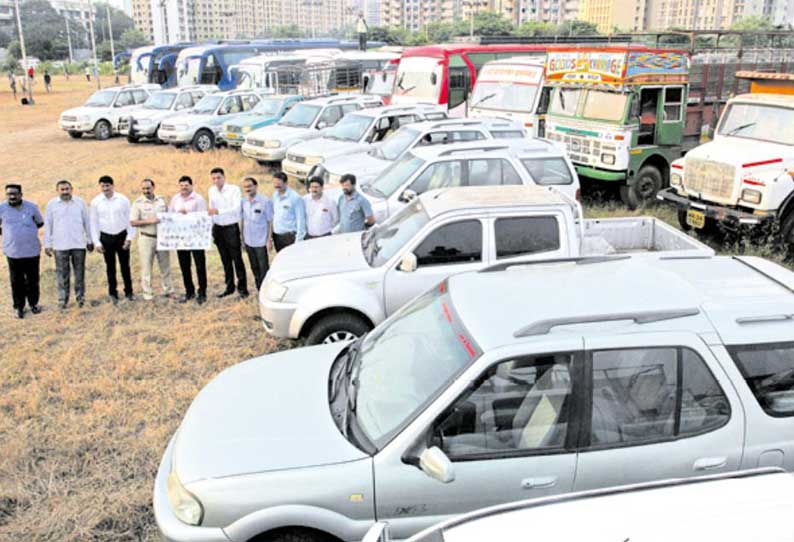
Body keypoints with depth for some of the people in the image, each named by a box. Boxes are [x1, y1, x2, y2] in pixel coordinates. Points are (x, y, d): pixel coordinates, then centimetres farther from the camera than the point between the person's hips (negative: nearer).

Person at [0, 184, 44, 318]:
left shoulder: (31, 207, -2)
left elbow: (40, 222, 11)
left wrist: (28, 230, 5)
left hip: (32, 251, 1)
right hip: (13, 252, -1)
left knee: (33, 280, 11)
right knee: (16, 281, 6)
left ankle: (34, 303, 28)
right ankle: (19, 307, 19)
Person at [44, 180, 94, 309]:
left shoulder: (80, 202, 3)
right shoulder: (52, 204, 2)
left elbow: (87, 222, 8)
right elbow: (48, 225, 5)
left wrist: (90, 241, 9)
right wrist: (47, 244, 3)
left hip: (79, 244, 1)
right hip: (60, 245, 0)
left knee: (80, 272, 6)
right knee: (62, 273, 4)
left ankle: (80, 296, 17)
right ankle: (63, 298, 13)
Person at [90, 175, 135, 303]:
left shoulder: (123, 199, -4)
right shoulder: (95, 202, -1)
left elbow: (130, 219, -1)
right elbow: (94, 223, 2)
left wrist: (129, 237, -6)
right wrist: (97, 242, -1)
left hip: (122, 235, -1)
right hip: (106, 237, 1)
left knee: (125, 265, 5)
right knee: (110, 267, 7)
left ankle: (128, 292, 17)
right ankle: (113, 293, 17)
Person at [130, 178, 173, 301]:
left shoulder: (161, 200, 7)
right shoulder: (138, 203, -4)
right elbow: (133, 222, -10)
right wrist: (149, 221, -20)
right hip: (146, 238, -3)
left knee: (165, 265, 12)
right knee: (146, 267, 1)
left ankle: (168, 290, 24)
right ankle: (148, 294, 8)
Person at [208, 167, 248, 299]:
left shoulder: (234, 189, -8)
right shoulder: (212, 191, 9)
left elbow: (236, 209, -19)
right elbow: (212, 209, 16)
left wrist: (218, 211, -29)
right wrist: (211, 228, 13)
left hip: (231, 228, -5)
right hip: (218, 228, 5)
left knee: (237, 259, -3)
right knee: (225, 260, 12)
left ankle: (242, 288, 3)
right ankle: (229, 287, 22)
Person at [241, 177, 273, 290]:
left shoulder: (265, 201, -11)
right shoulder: (243, 202, 4)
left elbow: (270, 221, -8)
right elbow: (243, 220, 11)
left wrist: (269, 239, -10)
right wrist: (243, 239, 10)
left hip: (261, 242, -5)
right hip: (248, 241, 5)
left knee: (264, 268, 1)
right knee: (254, 268, 13)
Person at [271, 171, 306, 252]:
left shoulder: (295, 198, -14)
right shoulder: (275, 195, 7)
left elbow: (301, 220, -13)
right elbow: (273, 214, 13)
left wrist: (298, 240, -14)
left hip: (289, 236, -7)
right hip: (277, 236, 7)